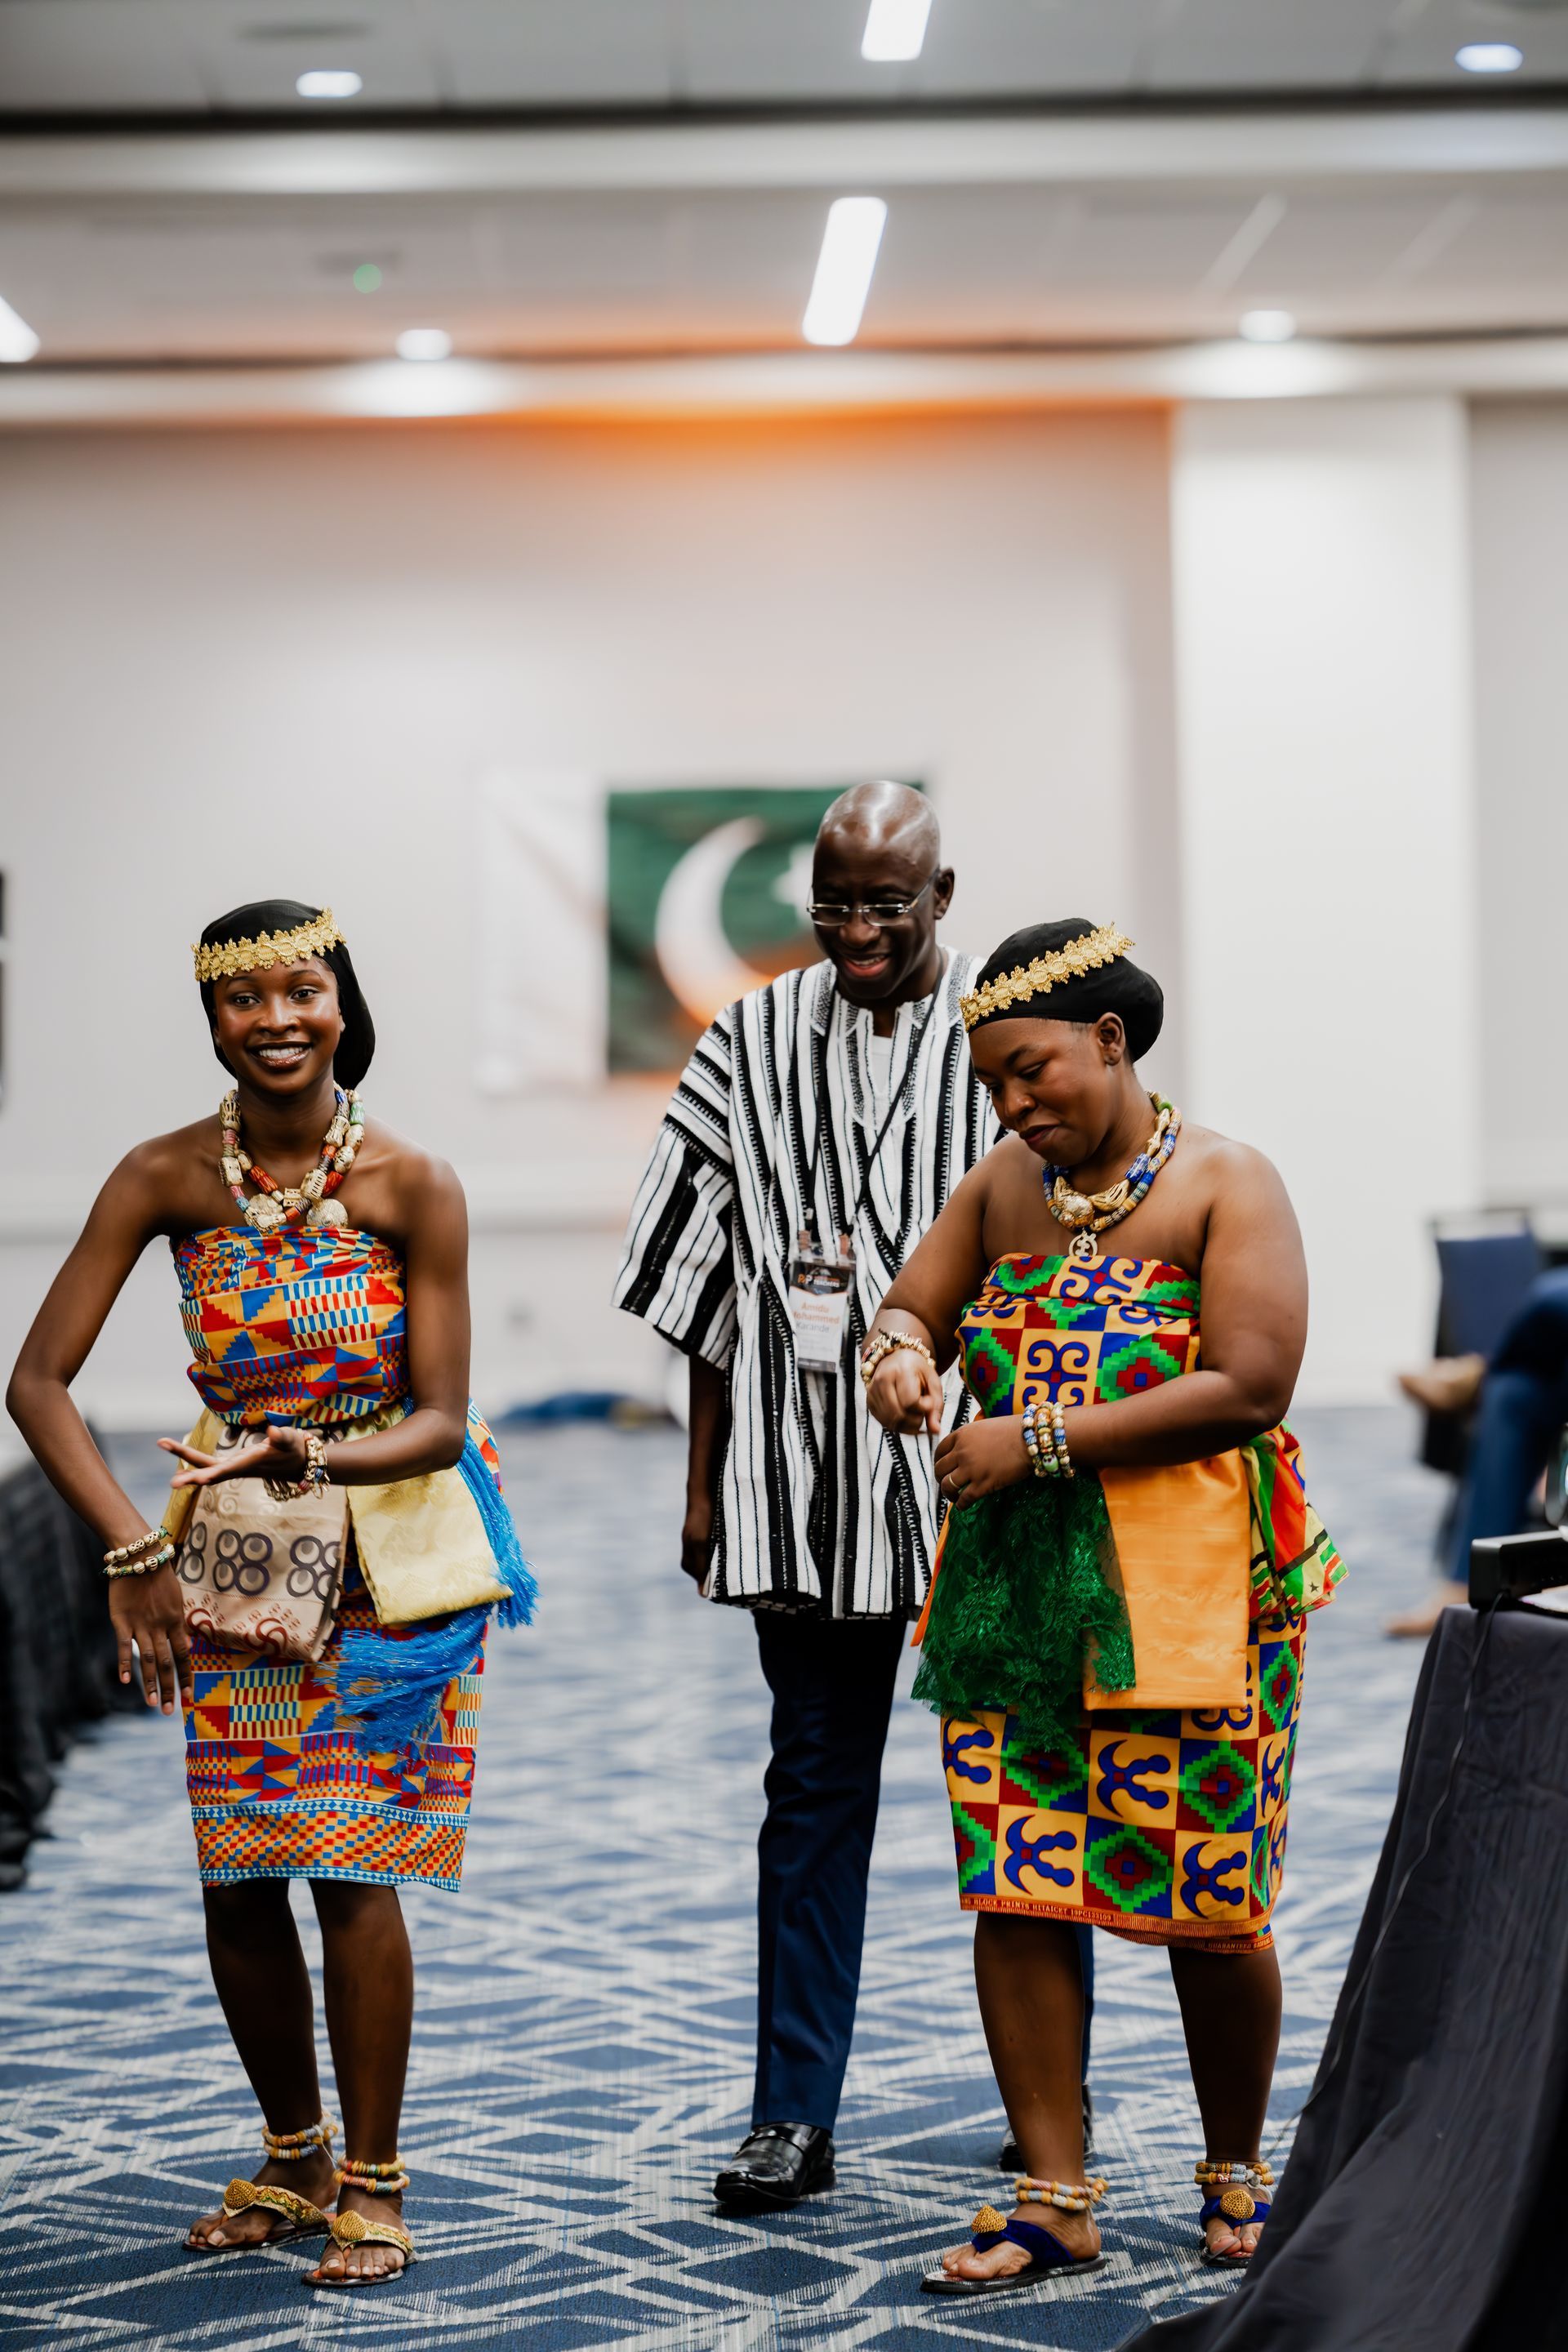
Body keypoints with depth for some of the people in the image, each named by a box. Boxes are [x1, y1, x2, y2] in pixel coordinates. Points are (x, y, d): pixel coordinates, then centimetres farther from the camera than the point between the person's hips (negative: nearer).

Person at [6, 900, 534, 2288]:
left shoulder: (413, 1185, -14)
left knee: (354, 1867, -5)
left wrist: (302, 1456, -30)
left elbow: (441, 1423, -13)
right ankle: (295, 2163, 27)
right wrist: (133, 1554, -16)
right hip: (233, 1557, 3)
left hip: (387, 1556, -3)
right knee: (235, 1882, 6)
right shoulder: (166, 1178, -8)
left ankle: (373, 2182, 11)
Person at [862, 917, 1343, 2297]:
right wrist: (900, 1351, -6)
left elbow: (1248, 1389, -15)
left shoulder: (1225, 1186, -5)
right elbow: (910, 1308, 20)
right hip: (1009, 1586, 5)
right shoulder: (1005, 1186, 11)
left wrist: (1041, 1439, -17)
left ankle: (1237, 2173, 22)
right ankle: (1055, 2203, 10)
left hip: (1187, 1588, -5)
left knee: (1208, 1903, 1)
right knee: (1016, 1896, 1)